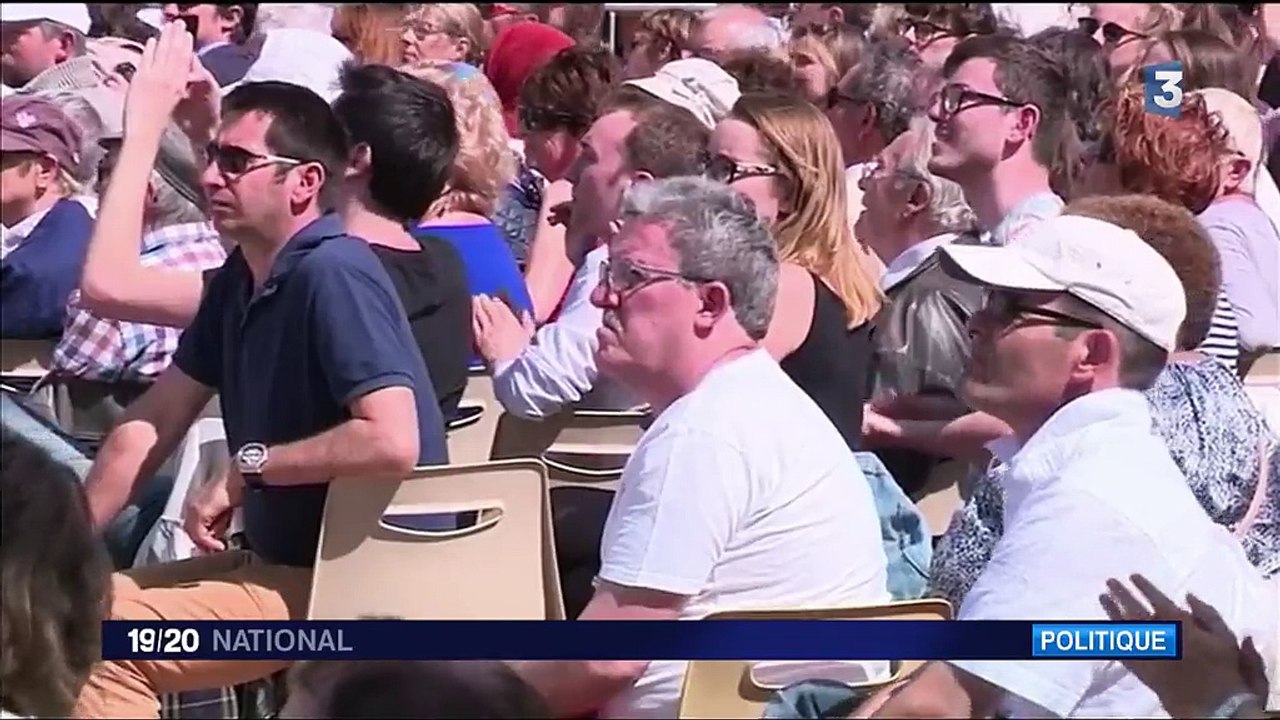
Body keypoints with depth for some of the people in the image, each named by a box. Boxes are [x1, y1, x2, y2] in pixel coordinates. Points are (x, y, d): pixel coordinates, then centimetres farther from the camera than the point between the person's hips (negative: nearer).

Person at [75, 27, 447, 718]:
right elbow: (152, 423, 12)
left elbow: (392, 442, -31)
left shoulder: (334, 274, -20)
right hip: (279, 562, 9)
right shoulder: (239, 278, 8)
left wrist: (248, 466, -19)